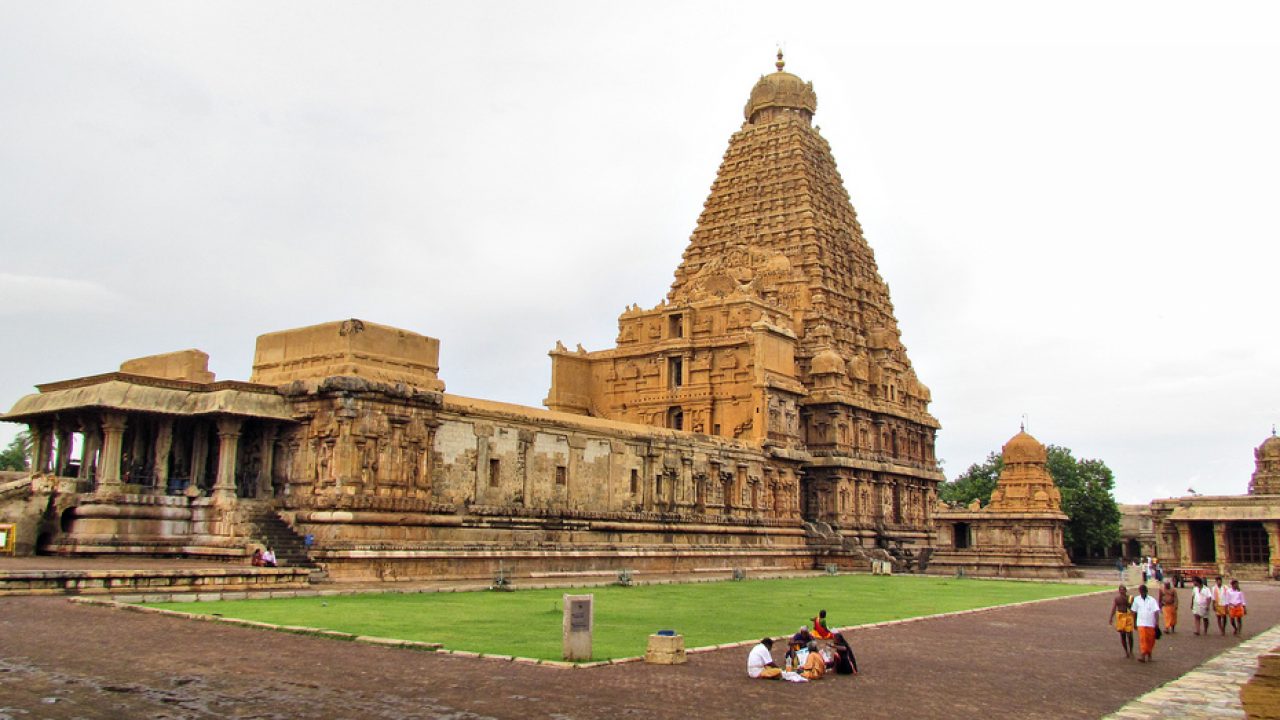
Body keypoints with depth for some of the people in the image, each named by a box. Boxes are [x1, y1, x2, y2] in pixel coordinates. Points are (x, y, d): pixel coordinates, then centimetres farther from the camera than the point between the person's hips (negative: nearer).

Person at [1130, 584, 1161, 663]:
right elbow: (1134, 612, 12)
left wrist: (1157, 622, -15)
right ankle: (1142, 655, -15)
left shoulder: (1152, 600, -1)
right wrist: (1134, 623, 12)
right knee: (1142, 639, -12)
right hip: (1141, 623, 0)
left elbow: (1156, 612, -7)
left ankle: (1149, 654, 26)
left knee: (1150, 640, 8)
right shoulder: (1136, 600, 6)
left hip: (1151, 624, 0)